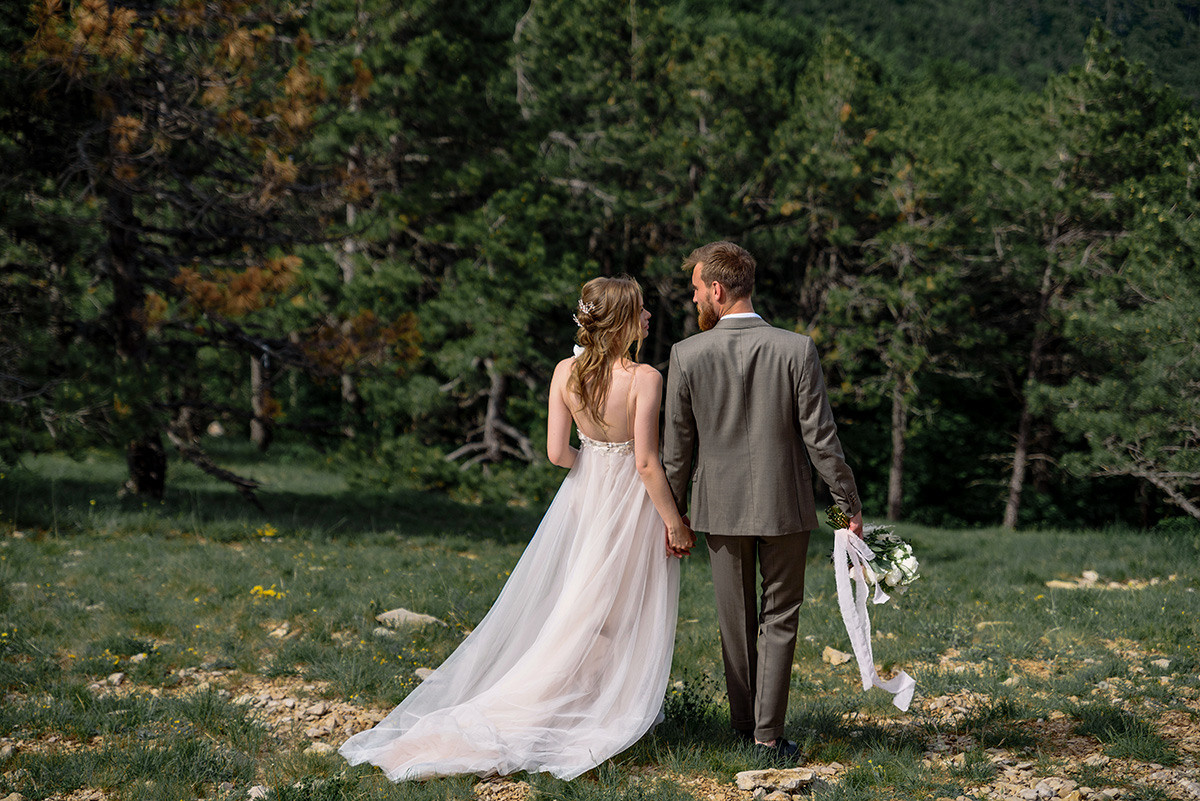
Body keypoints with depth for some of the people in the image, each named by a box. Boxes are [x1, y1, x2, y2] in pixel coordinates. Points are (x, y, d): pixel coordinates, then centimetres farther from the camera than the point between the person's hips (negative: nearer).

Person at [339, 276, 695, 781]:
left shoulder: (566, 372, -6)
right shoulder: (645, 379, -21)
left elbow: (556, 451, -6)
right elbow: (647, 463, -21)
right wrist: (675, 523, -11)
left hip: (585, 493, 5)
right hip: (633, 498, -5)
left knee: (572, 606, 18)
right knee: (626, 613, 9)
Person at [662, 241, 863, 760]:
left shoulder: (687, 355, -10)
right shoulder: (796, 350, -11)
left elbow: (676, 447, -3)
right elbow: (820, 439, -9)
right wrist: (849, 504, 1)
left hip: (721, 507, 1)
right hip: (784, 505, -1)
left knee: (735, 622, 14)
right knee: (779, 620, 9)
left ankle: (743, 729, 23)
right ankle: (768, 736, 5)